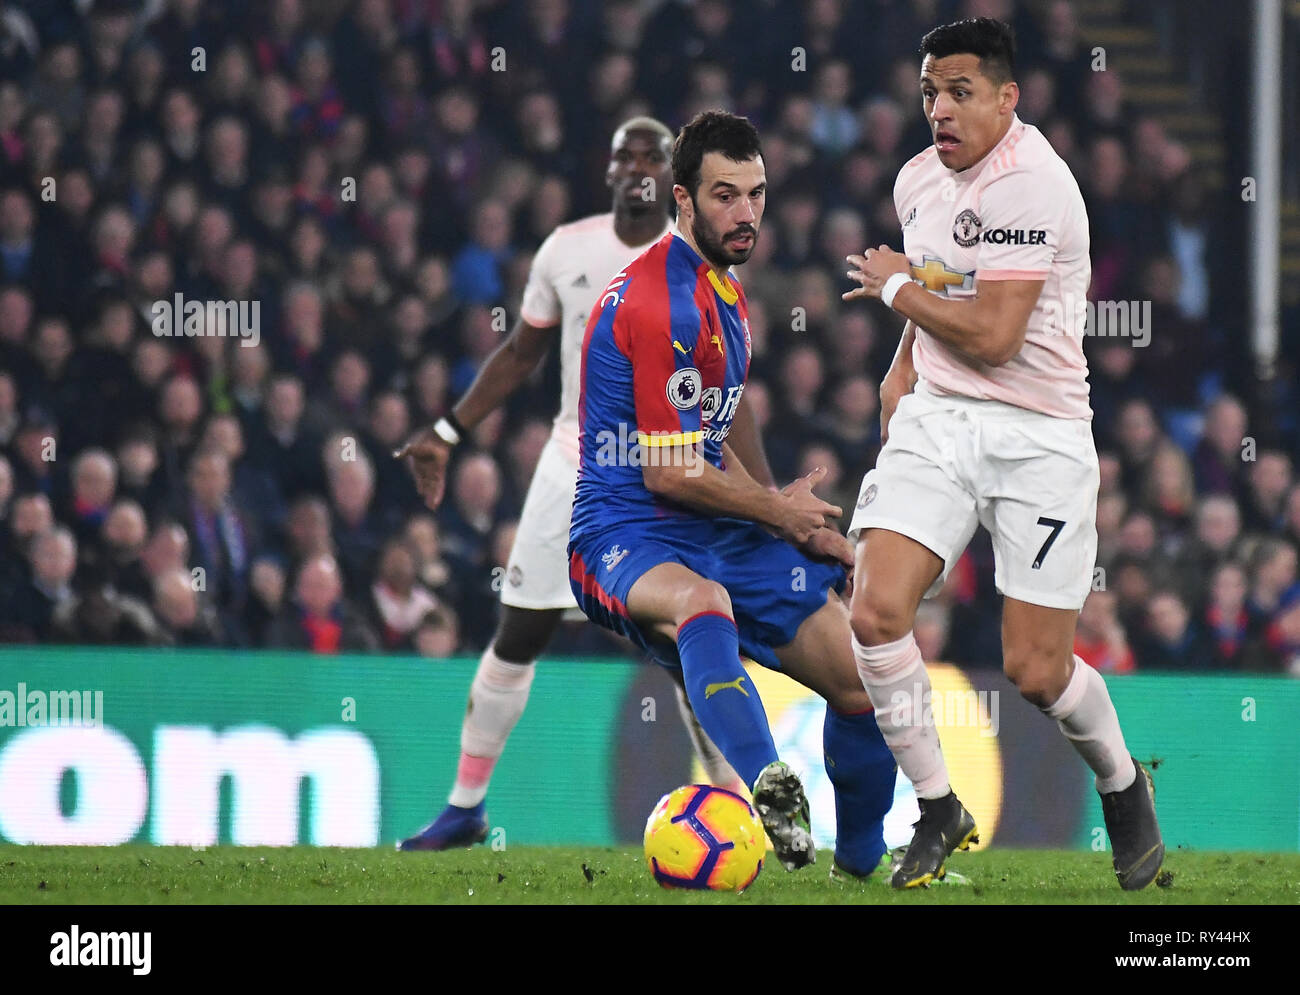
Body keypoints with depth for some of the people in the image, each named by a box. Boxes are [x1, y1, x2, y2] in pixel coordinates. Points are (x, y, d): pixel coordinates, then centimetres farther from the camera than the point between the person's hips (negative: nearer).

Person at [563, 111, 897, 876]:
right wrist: (781, 511, -2)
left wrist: (795, 520, 13)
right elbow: (668, 473, -17)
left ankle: (862, 865, 27)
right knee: (700, 599, -43)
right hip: (627, 533, -9)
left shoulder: (725, 294, 16)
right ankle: (768, 784, -66)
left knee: (863, 678, 4)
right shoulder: (662, 302, -17)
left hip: (712, 529, 9)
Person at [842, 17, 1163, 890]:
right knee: (877, 612, -14)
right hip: (937, 421, 6)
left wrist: (895, 287, -8)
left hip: (1037, 437, -6)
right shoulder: (920, 179, 8)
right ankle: (939, 811, 3)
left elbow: (992, 337, -22)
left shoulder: (1031, 184, -18)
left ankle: (1124, 787, 27)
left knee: (1036, 672, -4)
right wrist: (905, 369, 12)